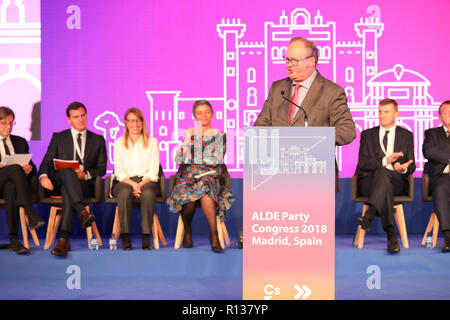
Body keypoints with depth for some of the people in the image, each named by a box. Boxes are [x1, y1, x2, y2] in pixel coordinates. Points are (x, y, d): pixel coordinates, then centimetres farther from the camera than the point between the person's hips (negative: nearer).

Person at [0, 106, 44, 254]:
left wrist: (29, 169, -6)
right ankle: (31, 216, -44)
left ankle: (14, 240, -44)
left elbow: (32, 167, 19)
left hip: (14, 182, 2)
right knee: (16, 168, -35)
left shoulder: (20, 142, 25)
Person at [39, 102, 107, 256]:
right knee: (67, 170, -36)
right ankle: (82, 212, -55)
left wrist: (86, 174, -11)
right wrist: (43, 176, -15)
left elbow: (101, 169, 10)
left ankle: (64, 239, -47)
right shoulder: (58, 138, 17)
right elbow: (46, 163, 9)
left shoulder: (98, 140, 18)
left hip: (85, 184, -1)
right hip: (59, 182, 1)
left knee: (67, 191, -37)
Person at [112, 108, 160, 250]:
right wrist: (132, 184, -16)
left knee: (148, 193, -36)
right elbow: (119, 172, 2)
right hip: (125, 181, 0)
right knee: (125, 192, -36)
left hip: (147, 181, 0)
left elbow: (153, 172, 2)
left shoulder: (152, 142, 9)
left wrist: (141, 184, -16)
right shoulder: (119, 143, 10)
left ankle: (146, 237, -33)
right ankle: (125, 236, -32)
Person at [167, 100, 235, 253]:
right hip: (189, 173, 2)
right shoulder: (189, 134, 20)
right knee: (186, 194, -34)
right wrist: (188, 139, 0)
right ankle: (187, 231, -9)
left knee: (204, 187, -39)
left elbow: (218, 160, 2)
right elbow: (178, 160, 9)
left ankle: (214, 234, -37)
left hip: (210, 173, -1)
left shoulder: (219, 135, 15)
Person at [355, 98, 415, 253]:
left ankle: (369, 215, -59)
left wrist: (403, 169, -17)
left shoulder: (406, 135, 17)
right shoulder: (367, 134, 15)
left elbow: (412, 166, 9)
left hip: (397, 181, 0)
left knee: (382, 173, -37)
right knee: (385, 186, -38)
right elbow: (362, 163, 0)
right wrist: (385, 160, -16)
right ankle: (391, 235, -50)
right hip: (369, 181, 0)